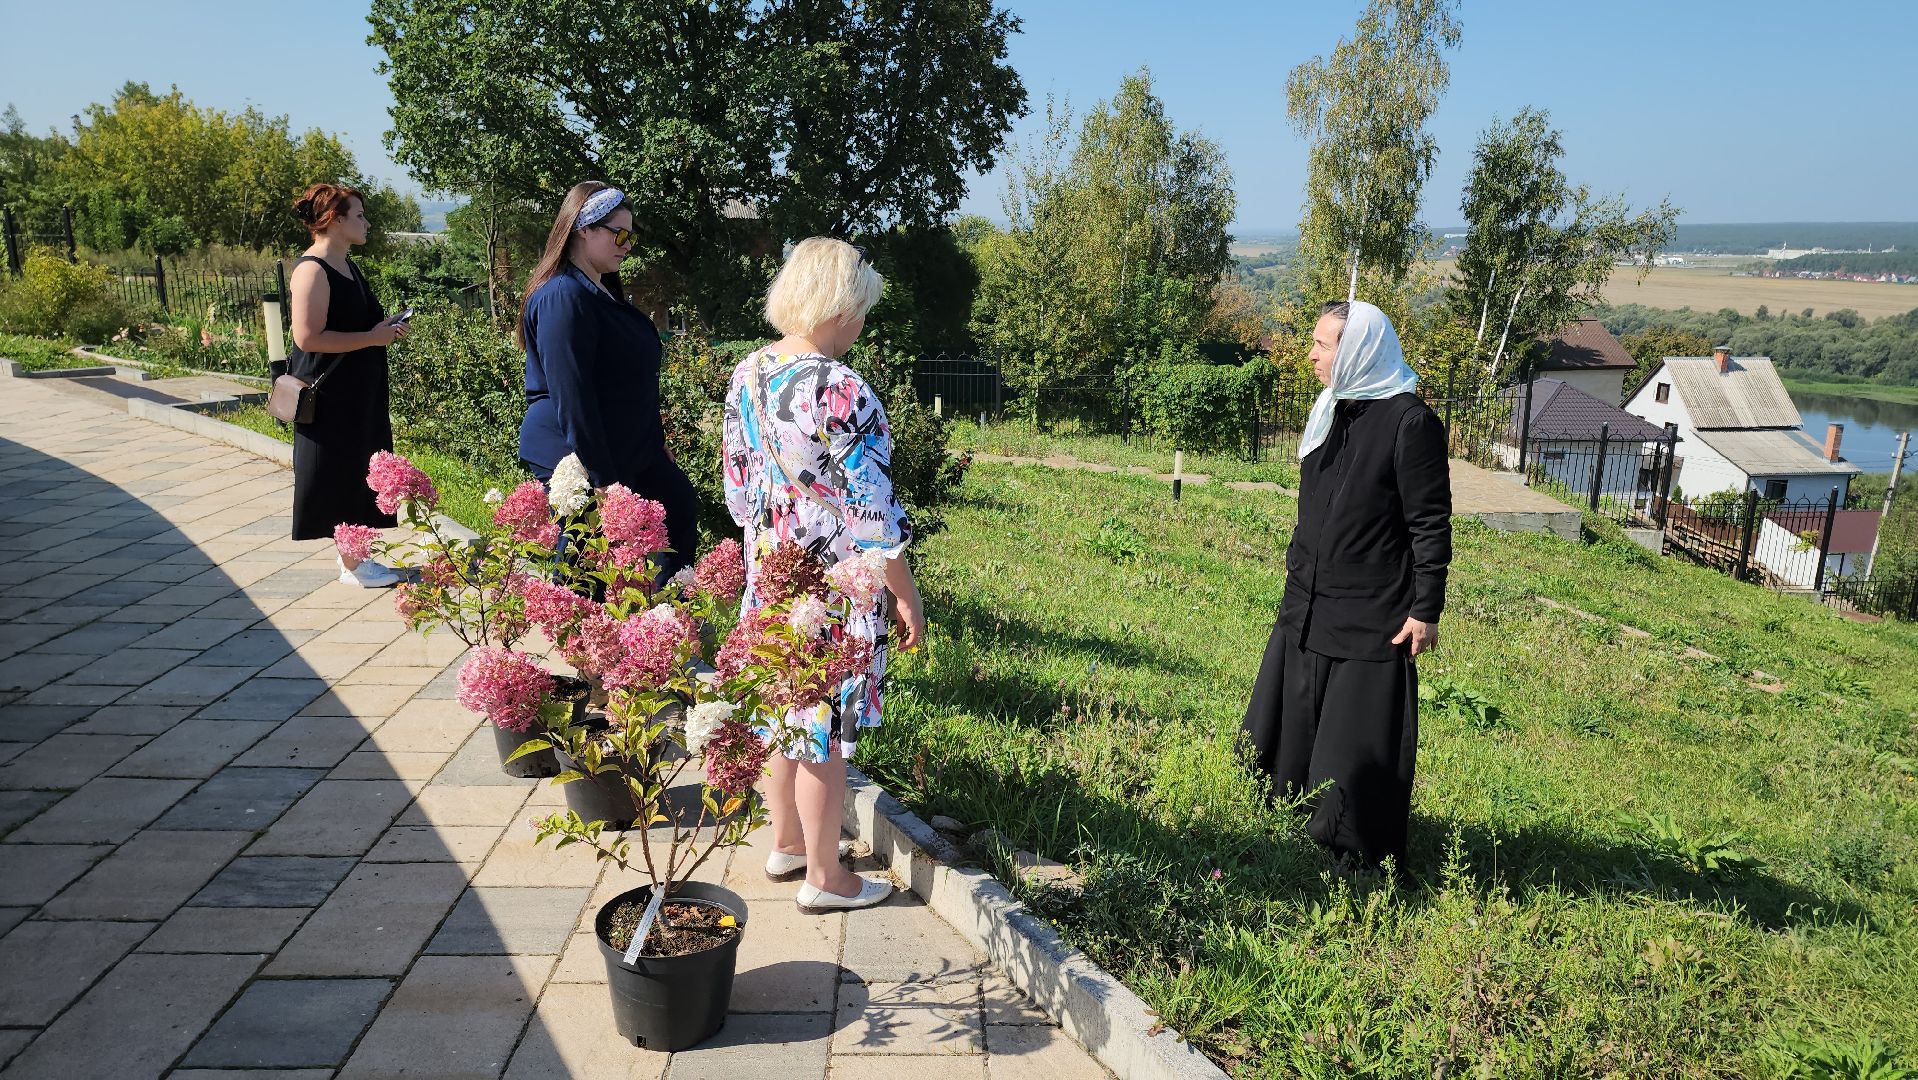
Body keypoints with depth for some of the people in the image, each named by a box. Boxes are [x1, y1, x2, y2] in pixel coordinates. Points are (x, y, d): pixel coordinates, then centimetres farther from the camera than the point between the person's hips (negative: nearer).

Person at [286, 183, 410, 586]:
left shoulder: (349, 266, 13)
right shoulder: (312, 271, -16)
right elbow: (308, 337, -24)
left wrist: (384, 327, 7)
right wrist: (373, 337, -19)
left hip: (360, 392, 9)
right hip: (330, 397, -9)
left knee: (357, 472, 14)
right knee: (341, 474, -1)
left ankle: (351, 552, 24)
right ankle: (351, 564, 8)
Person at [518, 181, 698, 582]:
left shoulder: (604, 290, 10)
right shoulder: (563, 297, -21)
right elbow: (571, 399, -24)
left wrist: (656, 441, 21)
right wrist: (603, 480, -23)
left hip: (630, 450, 10)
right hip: (577, 460, -10)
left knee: (681, 505, 20)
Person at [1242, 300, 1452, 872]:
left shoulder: (1410, 421, -15)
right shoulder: (1331, 411, 8)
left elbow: (1432, 524, -14)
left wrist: (1426, 610, -14)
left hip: (1371, 620, -8)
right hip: (1308, 606, 8)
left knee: (1357, 749, 2)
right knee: (1283, 731, 14)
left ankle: (1362, 865, 17)